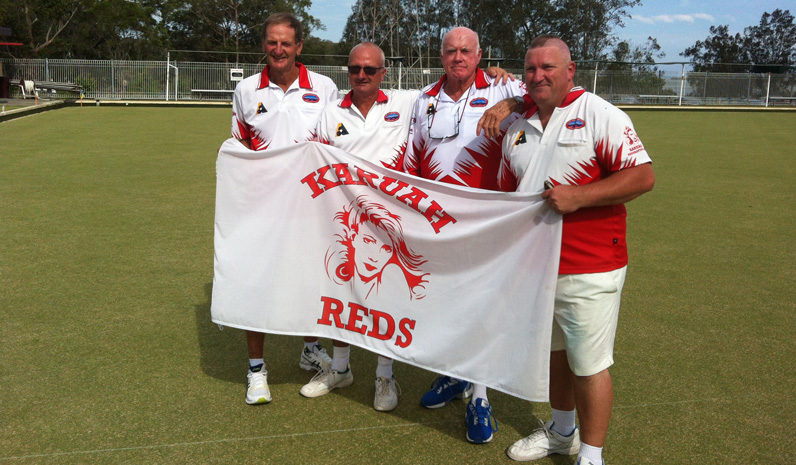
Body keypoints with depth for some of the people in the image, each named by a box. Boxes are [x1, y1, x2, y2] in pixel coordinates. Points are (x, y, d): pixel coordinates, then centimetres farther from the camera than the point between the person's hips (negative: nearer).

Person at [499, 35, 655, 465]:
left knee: (588, 364, 1)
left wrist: (577, 196, -24)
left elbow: (643, 176, -16)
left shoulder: (600, 115, -9)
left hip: (588, 271, -6)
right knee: (553, 352, 20)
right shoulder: (518, 126, 11)